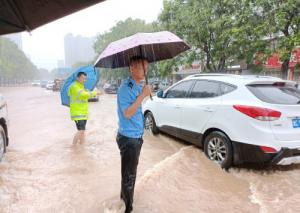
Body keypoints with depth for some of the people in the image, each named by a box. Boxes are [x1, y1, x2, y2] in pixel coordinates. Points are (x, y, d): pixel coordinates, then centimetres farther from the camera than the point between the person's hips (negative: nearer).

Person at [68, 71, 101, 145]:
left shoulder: (82, 87, 19)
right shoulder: (74, 86, -15)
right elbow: (84, 95, -26)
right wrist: (95, 93, -21)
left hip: (83, 113, 10)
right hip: (77, 113, -10)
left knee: (82, 131, 13)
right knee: (81, 130, -16)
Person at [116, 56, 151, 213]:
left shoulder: (138, 87, 9)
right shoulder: (125, 88, -20)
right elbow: (127, 113, -27)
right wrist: (142, 95, -27)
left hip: (136, 136, 10)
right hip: (128, 138, -9)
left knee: (131, 172, 25)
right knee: (129, 175, 4)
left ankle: (125, 198, 46)